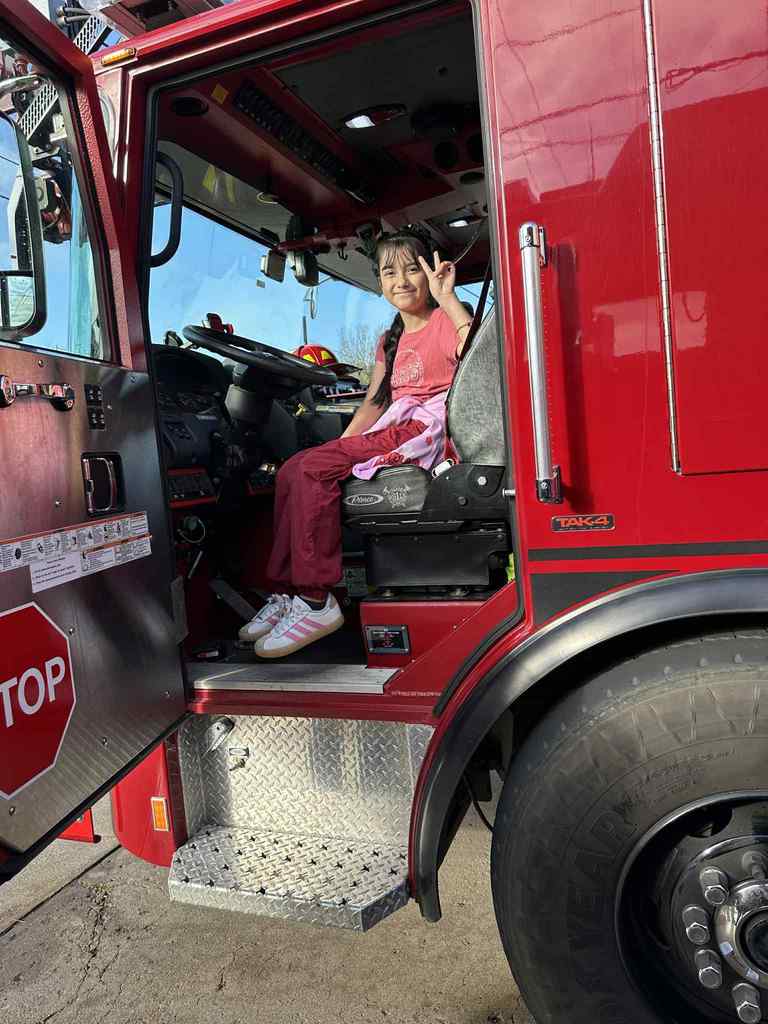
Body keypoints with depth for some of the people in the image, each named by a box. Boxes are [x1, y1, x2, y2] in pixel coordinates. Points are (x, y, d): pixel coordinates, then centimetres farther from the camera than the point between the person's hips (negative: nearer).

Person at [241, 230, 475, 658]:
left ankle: (317, 602, -19)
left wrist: (448, 298, -22)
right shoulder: (390, 342, 25)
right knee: (293, 470, -7)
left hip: (428, 428, -8)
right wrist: (340, 448, 7)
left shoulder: (444, 322, 1)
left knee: (314, 468, -23)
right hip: (393, 430, 8)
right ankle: (290, 591, -4)